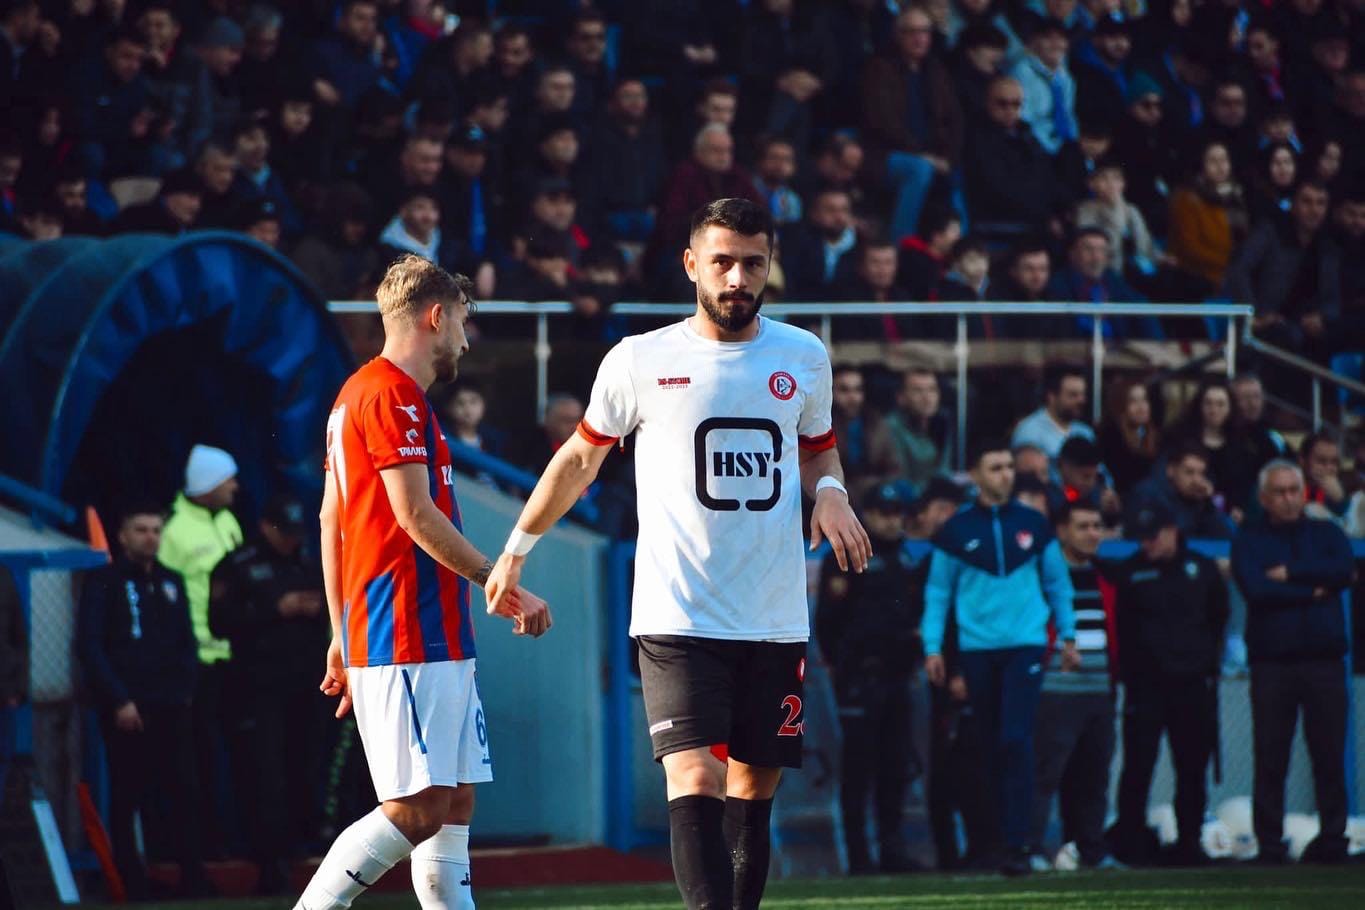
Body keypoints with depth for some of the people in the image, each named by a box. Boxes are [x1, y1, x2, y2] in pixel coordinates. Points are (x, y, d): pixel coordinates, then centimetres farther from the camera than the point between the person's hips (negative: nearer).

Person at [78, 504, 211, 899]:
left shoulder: (171, 582, 15)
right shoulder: (105, 582, -1)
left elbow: (187, 641, 19)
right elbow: (89, 645, -7)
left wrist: (185, 689, 4)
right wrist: (119, 700, -12)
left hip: (171, 708, 4)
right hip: (127, 711, -4)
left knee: (183, 793, -1)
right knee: (127, 799, -1)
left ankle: (194, 880, 1)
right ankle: (133, 885, 3)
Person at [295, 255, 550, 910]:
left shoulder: (359, 393, 20)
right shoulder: (392, 395, -10)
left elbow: (332, 520, 23)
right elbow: (415, 515, -17)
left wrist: (343, 637, 24)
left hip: (436, 643, 10)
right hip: (408, 643, -10)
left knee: (455, 804, 7)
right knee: (419, 809, -14)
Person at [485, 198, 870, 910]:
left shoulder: (803, 357, 9)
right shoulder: (640, 361, 0)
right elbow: (581, 458, 15)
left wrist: (830, 492, 3)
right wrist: (516, 550, 20)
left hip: (775, 625, 4)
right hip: (678, 623, -4)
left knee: (753, 793, 7)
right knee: (694, 786, -18)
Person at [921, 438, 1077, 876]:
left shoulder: (1033, 525, 6)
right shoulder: (956, 531, 3)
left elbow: (1057, 582, 15)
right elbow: (938, 591, 7)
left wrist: (1067, 635, 12)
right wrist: (932, 648, 0)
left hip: (1025, 646, -1)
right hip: (977, 650, 1)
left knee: (1016, 740, -13)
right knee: (993, 746, 6)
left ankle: (1018, 844, -14)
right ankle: (1004, 834, 16)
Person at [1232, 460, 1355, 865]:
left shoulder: (1326, 533, 13)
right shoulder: (1249, 539, 6)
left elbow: (1344, 570, -7)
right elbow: (1255, 589, -11)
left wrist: (1290, 574, -8)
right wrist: (1313, 590, -7)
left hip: (1325, 660, 1)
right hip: (1271, 661, -1)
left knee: (1330, 755, 0)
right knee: (1270, 759, -1)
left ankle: (1332, 838, 6)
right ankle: (1269, 843, 4)